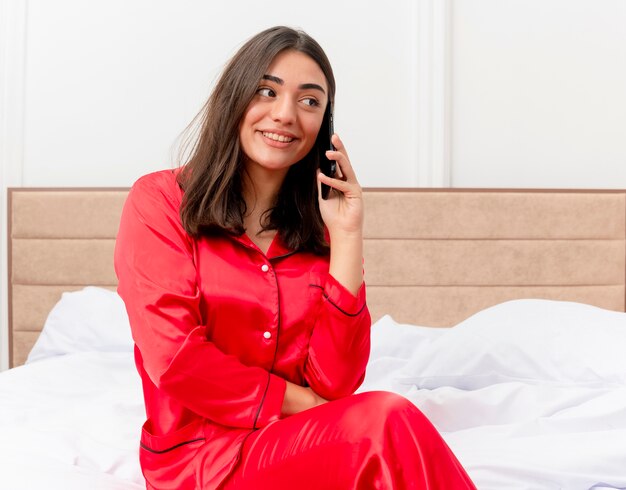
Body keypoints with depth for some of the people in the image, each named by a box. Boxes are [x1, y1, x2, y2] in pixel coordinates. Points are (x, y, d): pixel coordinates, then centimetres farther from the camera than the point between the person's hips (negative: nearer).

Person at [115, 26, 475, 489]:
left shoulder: (319, 227, 8)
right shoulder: (159, 200, -1)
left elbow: (334, 385, -5)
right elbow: (174, 359, -11)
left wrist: (346, 235, -8)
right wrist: (303, 404, -11)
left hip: (303, 442, 4)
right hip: (199, 452, -3)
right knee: (389, 424, -27)